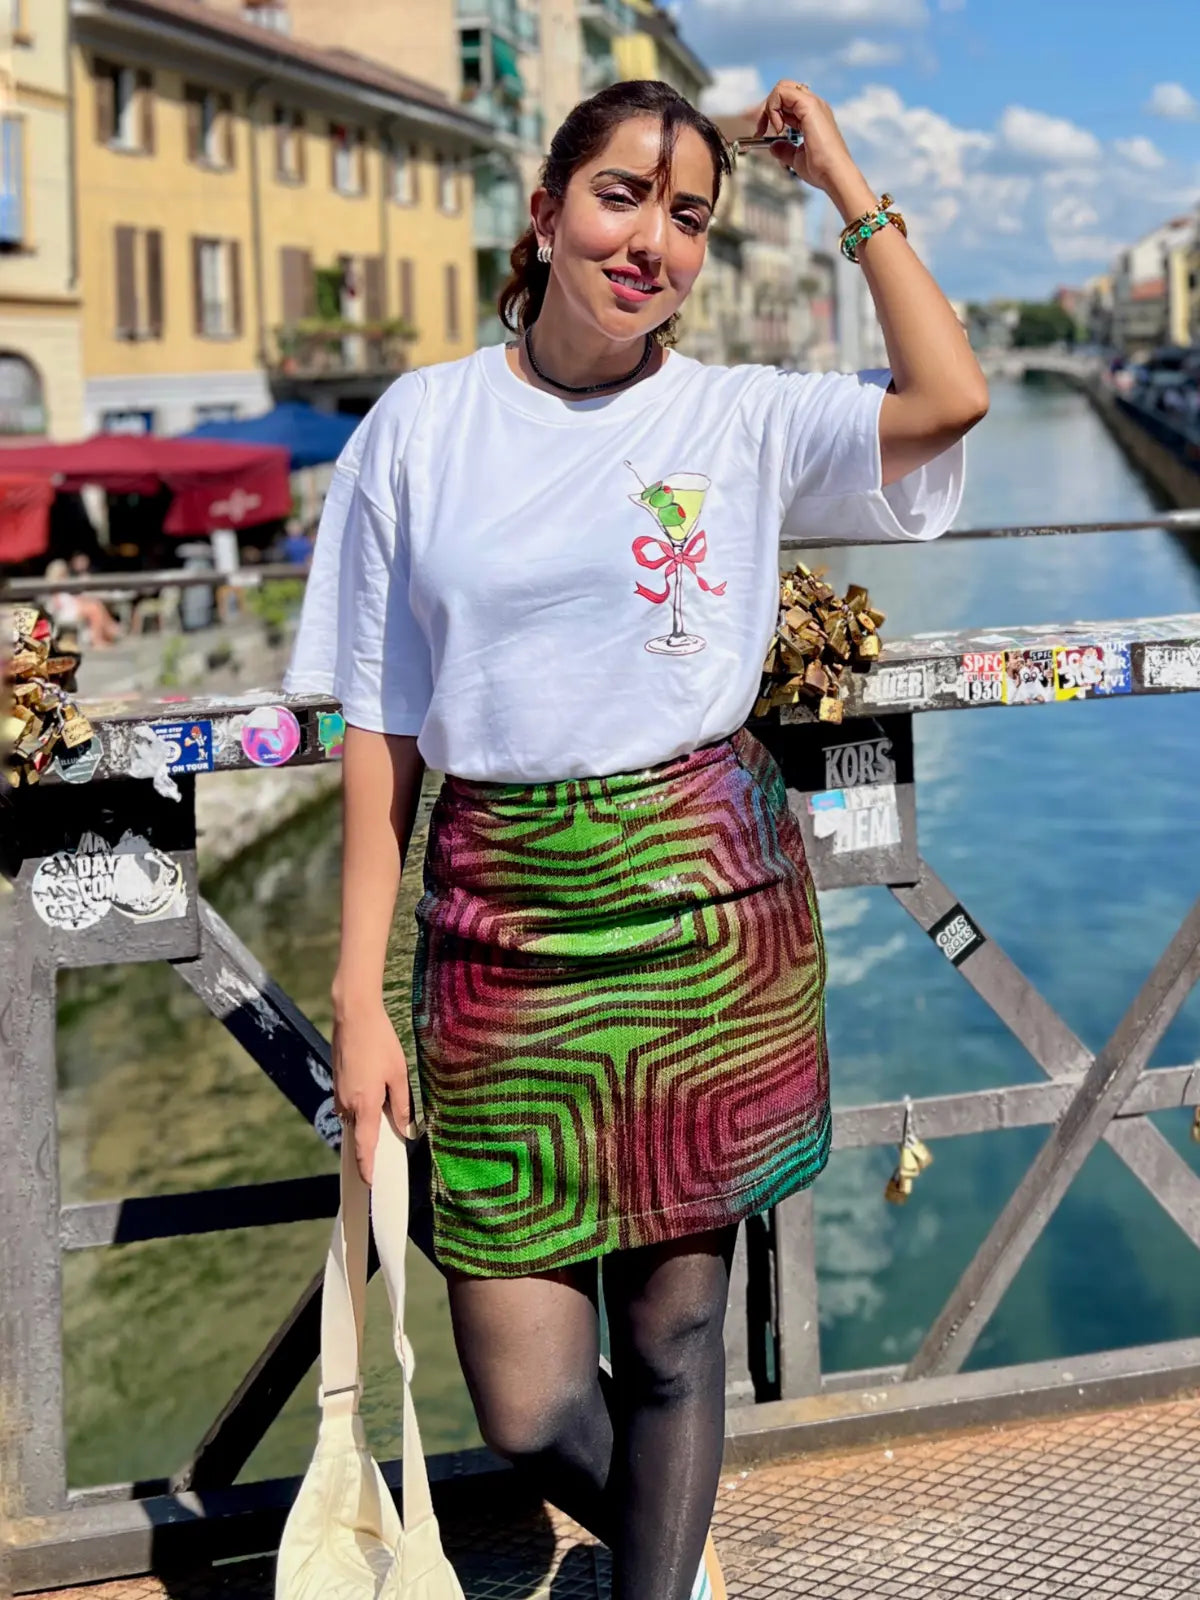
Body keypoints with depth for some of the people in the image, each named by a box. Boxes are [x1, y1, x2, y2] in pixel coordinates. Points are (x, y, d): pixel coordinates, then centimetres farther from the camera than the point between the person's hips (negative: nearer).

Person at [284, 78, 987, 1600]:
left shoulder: (744, 417, 2)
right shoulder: (422, 424, 3)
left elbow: (946, 399, -17)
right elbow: (380, 731, 3)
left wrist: (842, 179, -6)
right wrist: (359, 996, -1)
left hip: (710, 905, 0)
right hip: (500, 921, 1)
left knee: (673, 1327, 9)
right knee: (526, 1404, 2)